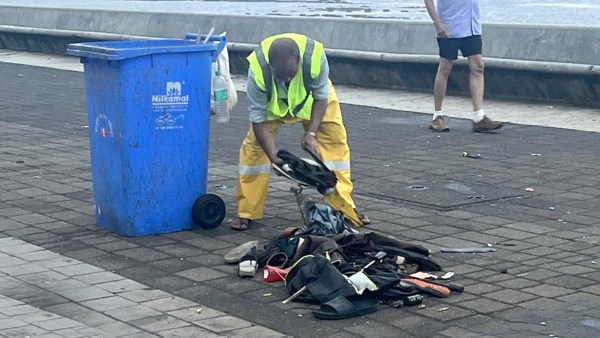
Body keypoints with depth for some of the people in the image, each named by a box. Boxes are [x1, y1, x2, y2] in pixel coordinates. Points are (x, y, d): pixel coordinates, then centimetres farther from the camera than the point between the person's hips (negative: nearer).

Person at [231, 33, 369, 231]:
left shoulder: (315, 55, -41)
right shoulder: (258, 69, -41)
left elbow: (321, 98, -22)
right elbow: (258, 119, -30)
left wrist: (311, 133, -31)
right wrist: (273, 155, -38)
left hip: (311, 98, 1)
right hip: (272, 102, -1)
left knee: (335, 140, -8)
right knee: (254, 144, -11)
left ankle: (344, 207, 2)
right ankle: (246, 213, 0)